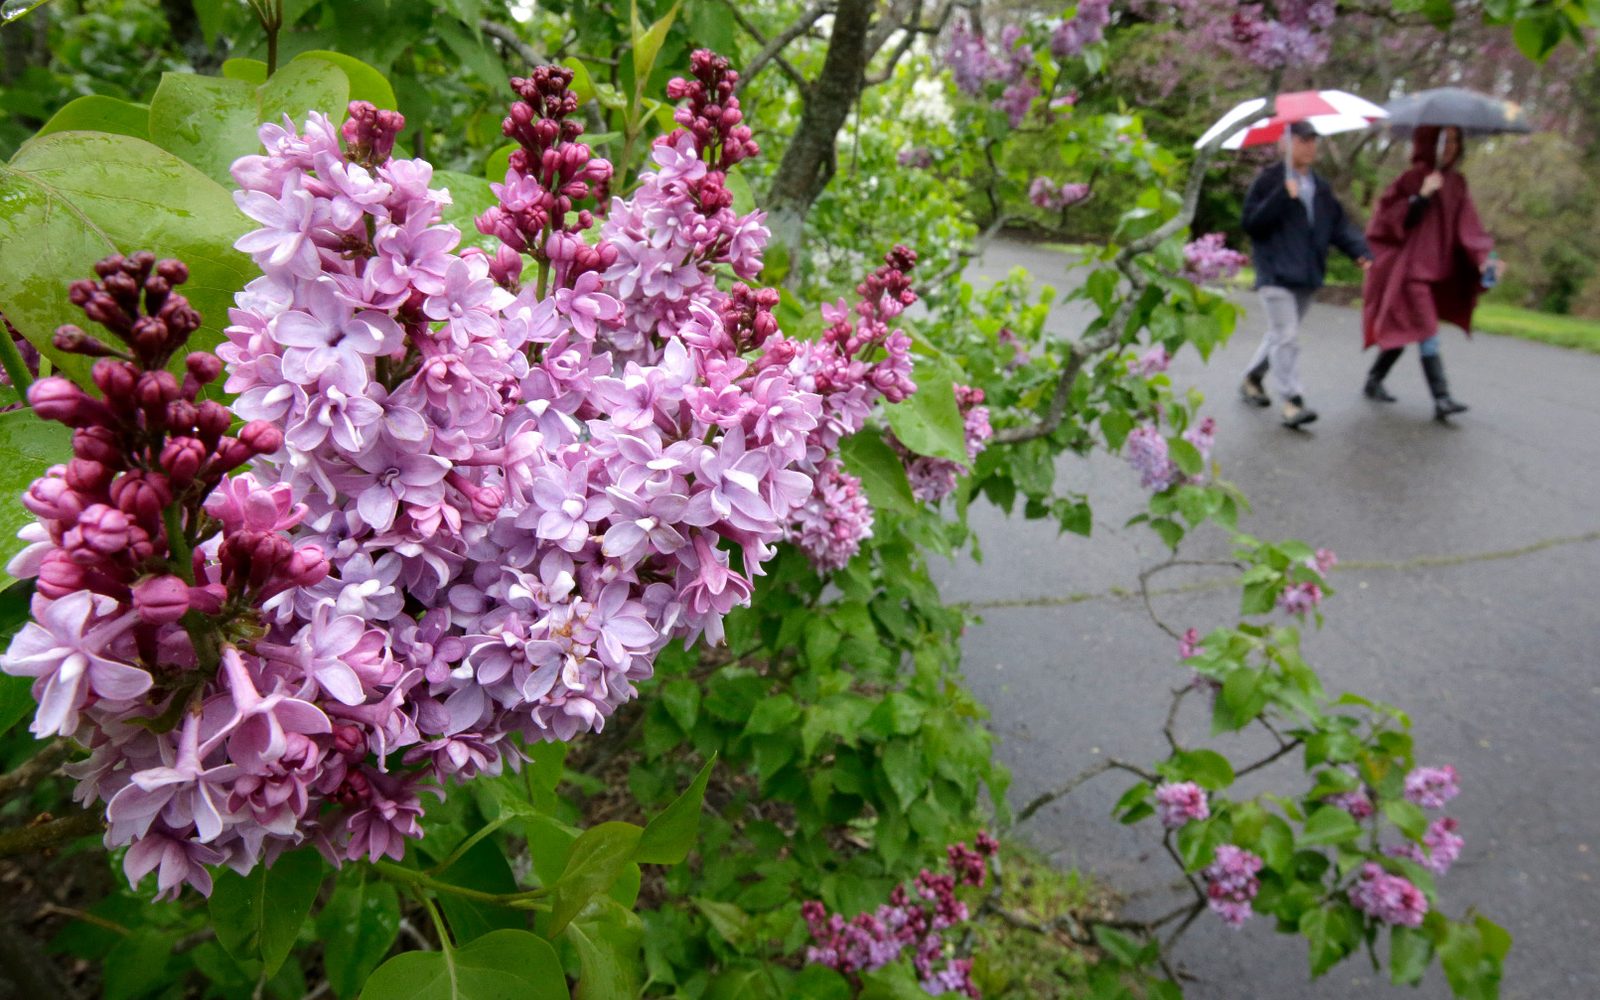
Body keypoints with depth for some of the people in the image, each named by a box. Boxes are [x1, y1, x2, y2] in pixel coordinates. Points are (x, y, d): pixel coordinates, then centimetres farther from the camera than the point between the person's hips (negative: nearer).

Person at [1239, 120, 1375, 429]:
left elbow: (1339, 223, 12)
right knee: (1286, 336, -13)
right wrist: (1283, 196, -23)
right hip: (1276, 273, -7)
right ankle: (1292, 401, -13)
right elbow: (1251, 223, -13)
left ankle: (1252, 379, 33)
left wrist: (1360, 251, -3)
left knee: (1281, 334, 15)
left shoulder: (1320, 187, 14)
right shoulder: (1268, 181, -5)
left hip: (1307, 275, 7)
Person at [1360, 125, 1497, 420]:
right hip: (1407, 268, -7)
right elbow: (1385, 219, -13)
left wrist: (1483, 258, -11)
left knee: (1404, 332, 14)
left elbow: (1467, 227, 3)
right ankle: (1441, 400, -15)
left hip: (1436, 270, 7)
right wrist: (1420, 197, -23)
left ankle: (1373, 382, 30)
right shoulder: (1411, 180, -8)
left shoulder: (1456, 183, 10)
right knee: (1427, 333, -13)